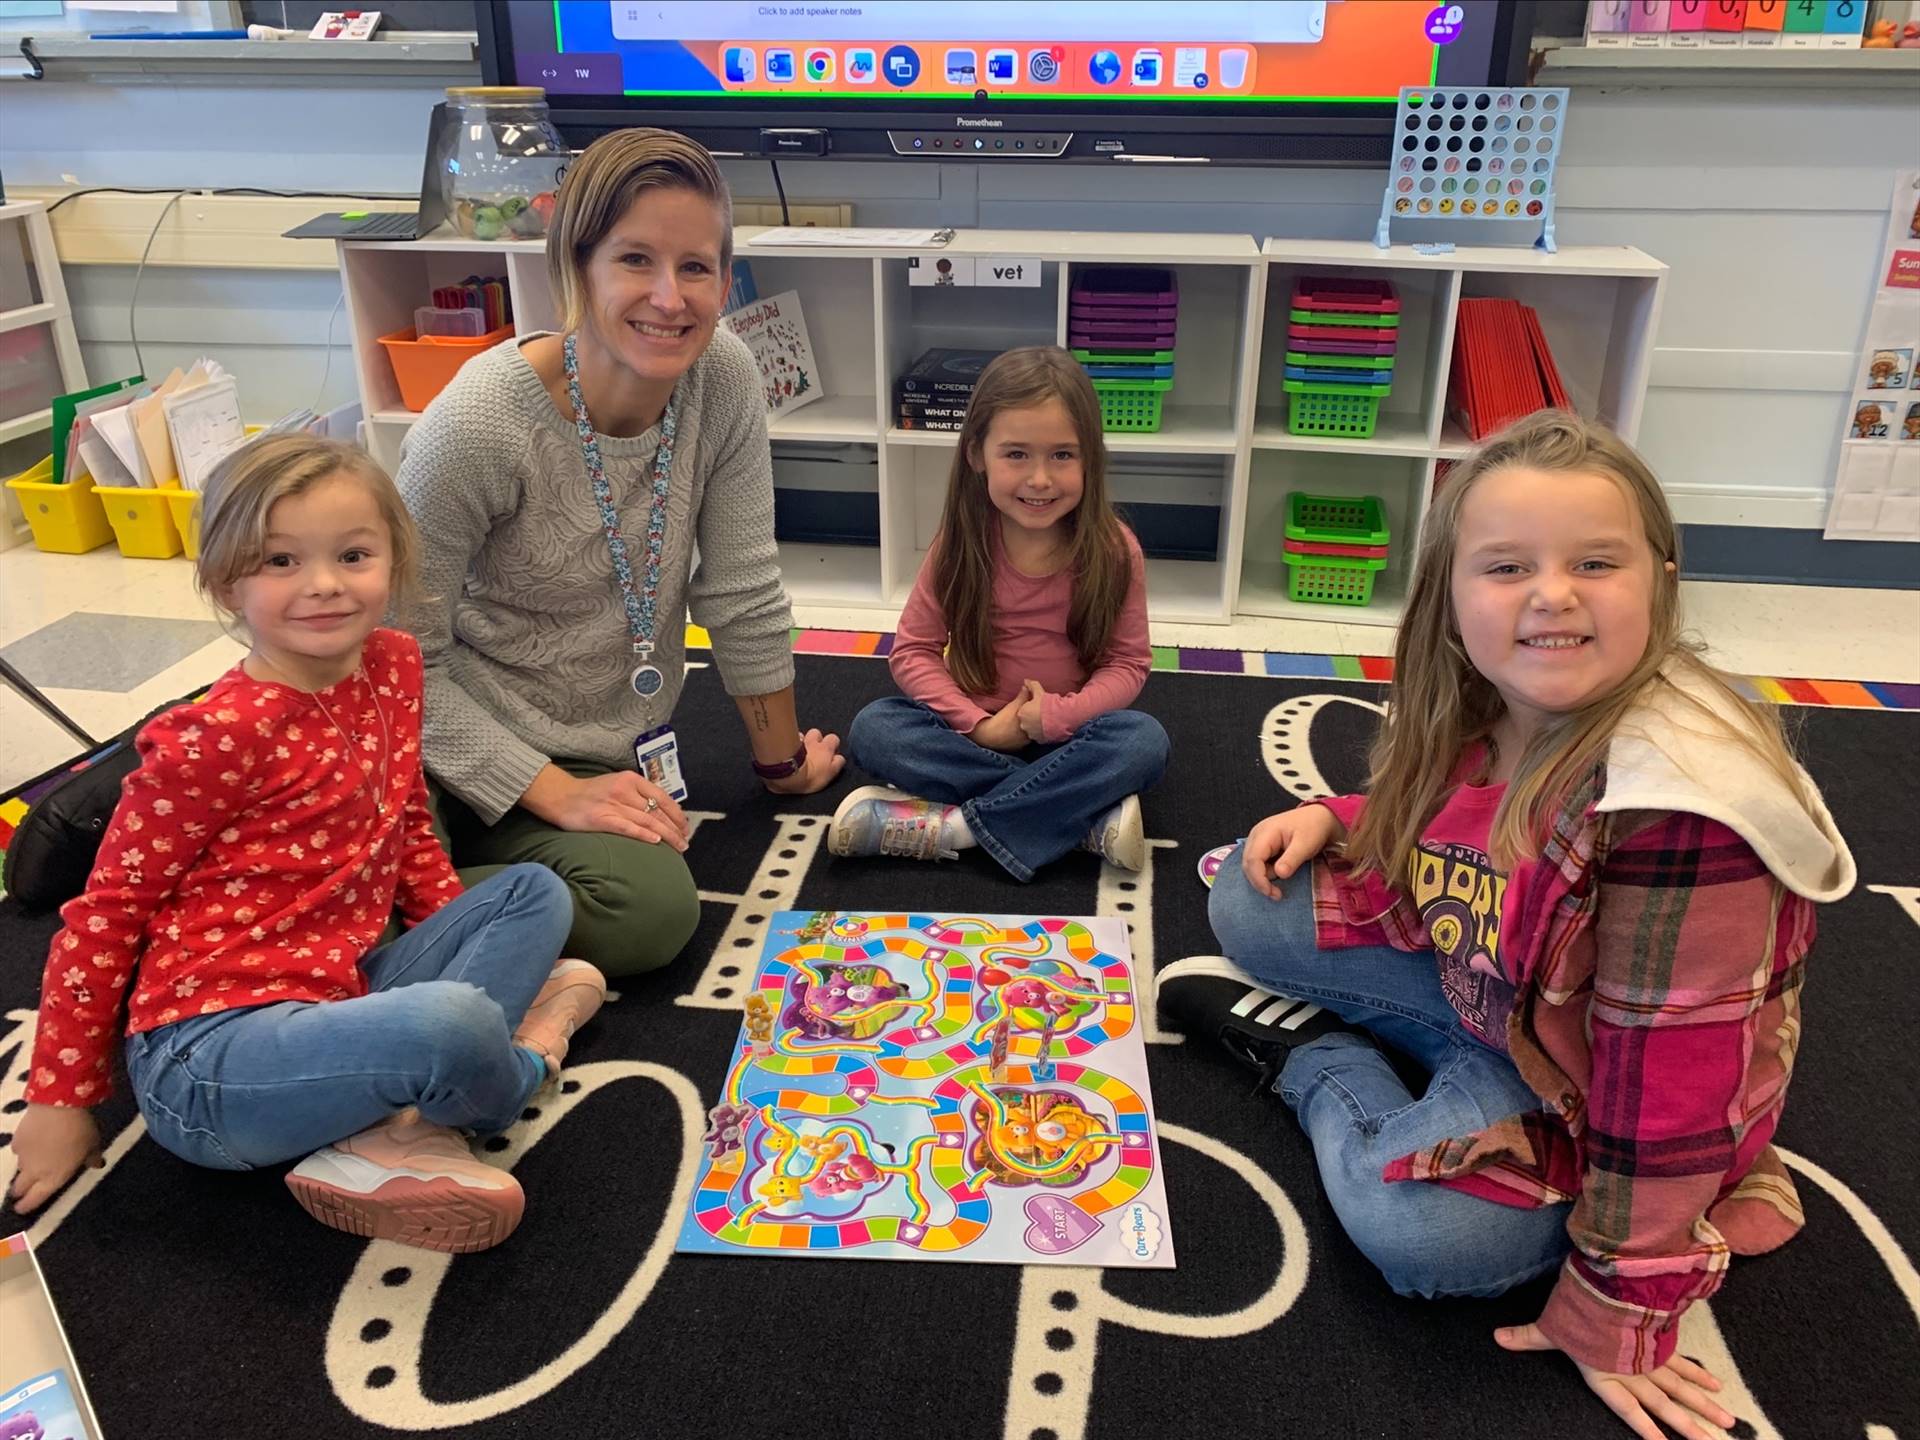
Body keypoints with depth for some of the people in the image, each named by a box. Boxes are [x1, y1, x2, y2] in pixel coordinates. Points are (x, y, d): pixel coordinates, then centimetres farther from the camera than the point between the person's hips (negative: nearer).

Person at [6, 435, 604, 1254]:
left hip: (340, 993, 8)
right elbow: (107, 913, -8)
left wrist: (469, 948, 12)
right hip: (208, 1055, -8)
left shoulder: (394, 669, 4)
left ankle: (400, 1129, -12)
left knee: (537, 893, 5)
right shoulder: (221, 735, -17)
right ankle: (525, 1052, 4)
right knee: (449, 1025, -35)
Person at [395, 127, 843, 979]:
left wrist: (781, 759, 9)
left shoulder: (725, 382, -11)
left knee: (656, 910, -24)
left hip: (611, 753, 5)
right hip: (463, 749, -4)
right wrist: (555, 794, -19)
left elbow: (743, 596, -1)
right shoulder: (479, 423, -23)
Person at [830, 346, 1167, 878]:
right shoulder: (960, 546, -9)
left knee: (1145, 741, -30)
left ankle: (949, 825, -28)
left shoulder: (1113, 550, -11)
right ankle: (1092, 815, -27)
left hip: (1069, 730, -1)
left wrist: (1059, 714, -24)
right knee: (872, 729, -25)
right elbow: (913, 650, -6)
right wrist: (978, 725, -19)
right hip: (972, 729, 2)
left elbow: (1128, 662, -7)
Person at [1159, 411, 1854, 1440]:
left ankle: (1304, 1053, -1)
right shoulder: (1472, 714, -13)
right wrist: (1335, 819, -7)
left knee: (1418, 1228, -29)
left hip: (1587, 1090, -5)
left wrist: (1617, 1314, -23)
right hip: (1481, 995, 6)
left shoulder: (1680, 801, -36)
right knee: (1253, 897, 0)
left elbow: (1666, 1076, -31)